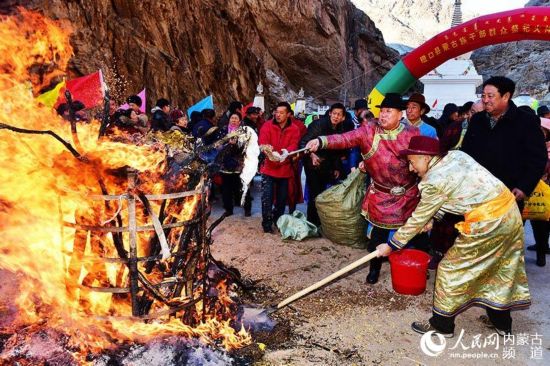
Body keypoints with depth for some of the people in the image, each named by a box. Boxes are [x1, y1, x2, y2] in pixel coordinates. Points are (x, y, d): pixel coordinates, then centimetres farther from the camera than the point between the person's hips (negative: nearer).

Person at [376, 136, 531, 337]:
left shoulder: (432, 182, -14)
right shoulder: (456, 155, 8)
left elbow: (417, 220, -4)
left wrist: (391, 245, 7)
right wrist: (432, 218, 19)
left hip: (487, 223, -9)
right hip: (511, 209, 9)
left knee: (451, 269, 7)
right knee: (501, 269, 23)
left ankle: (442, 324, 22)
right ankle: (501, 322, 40)